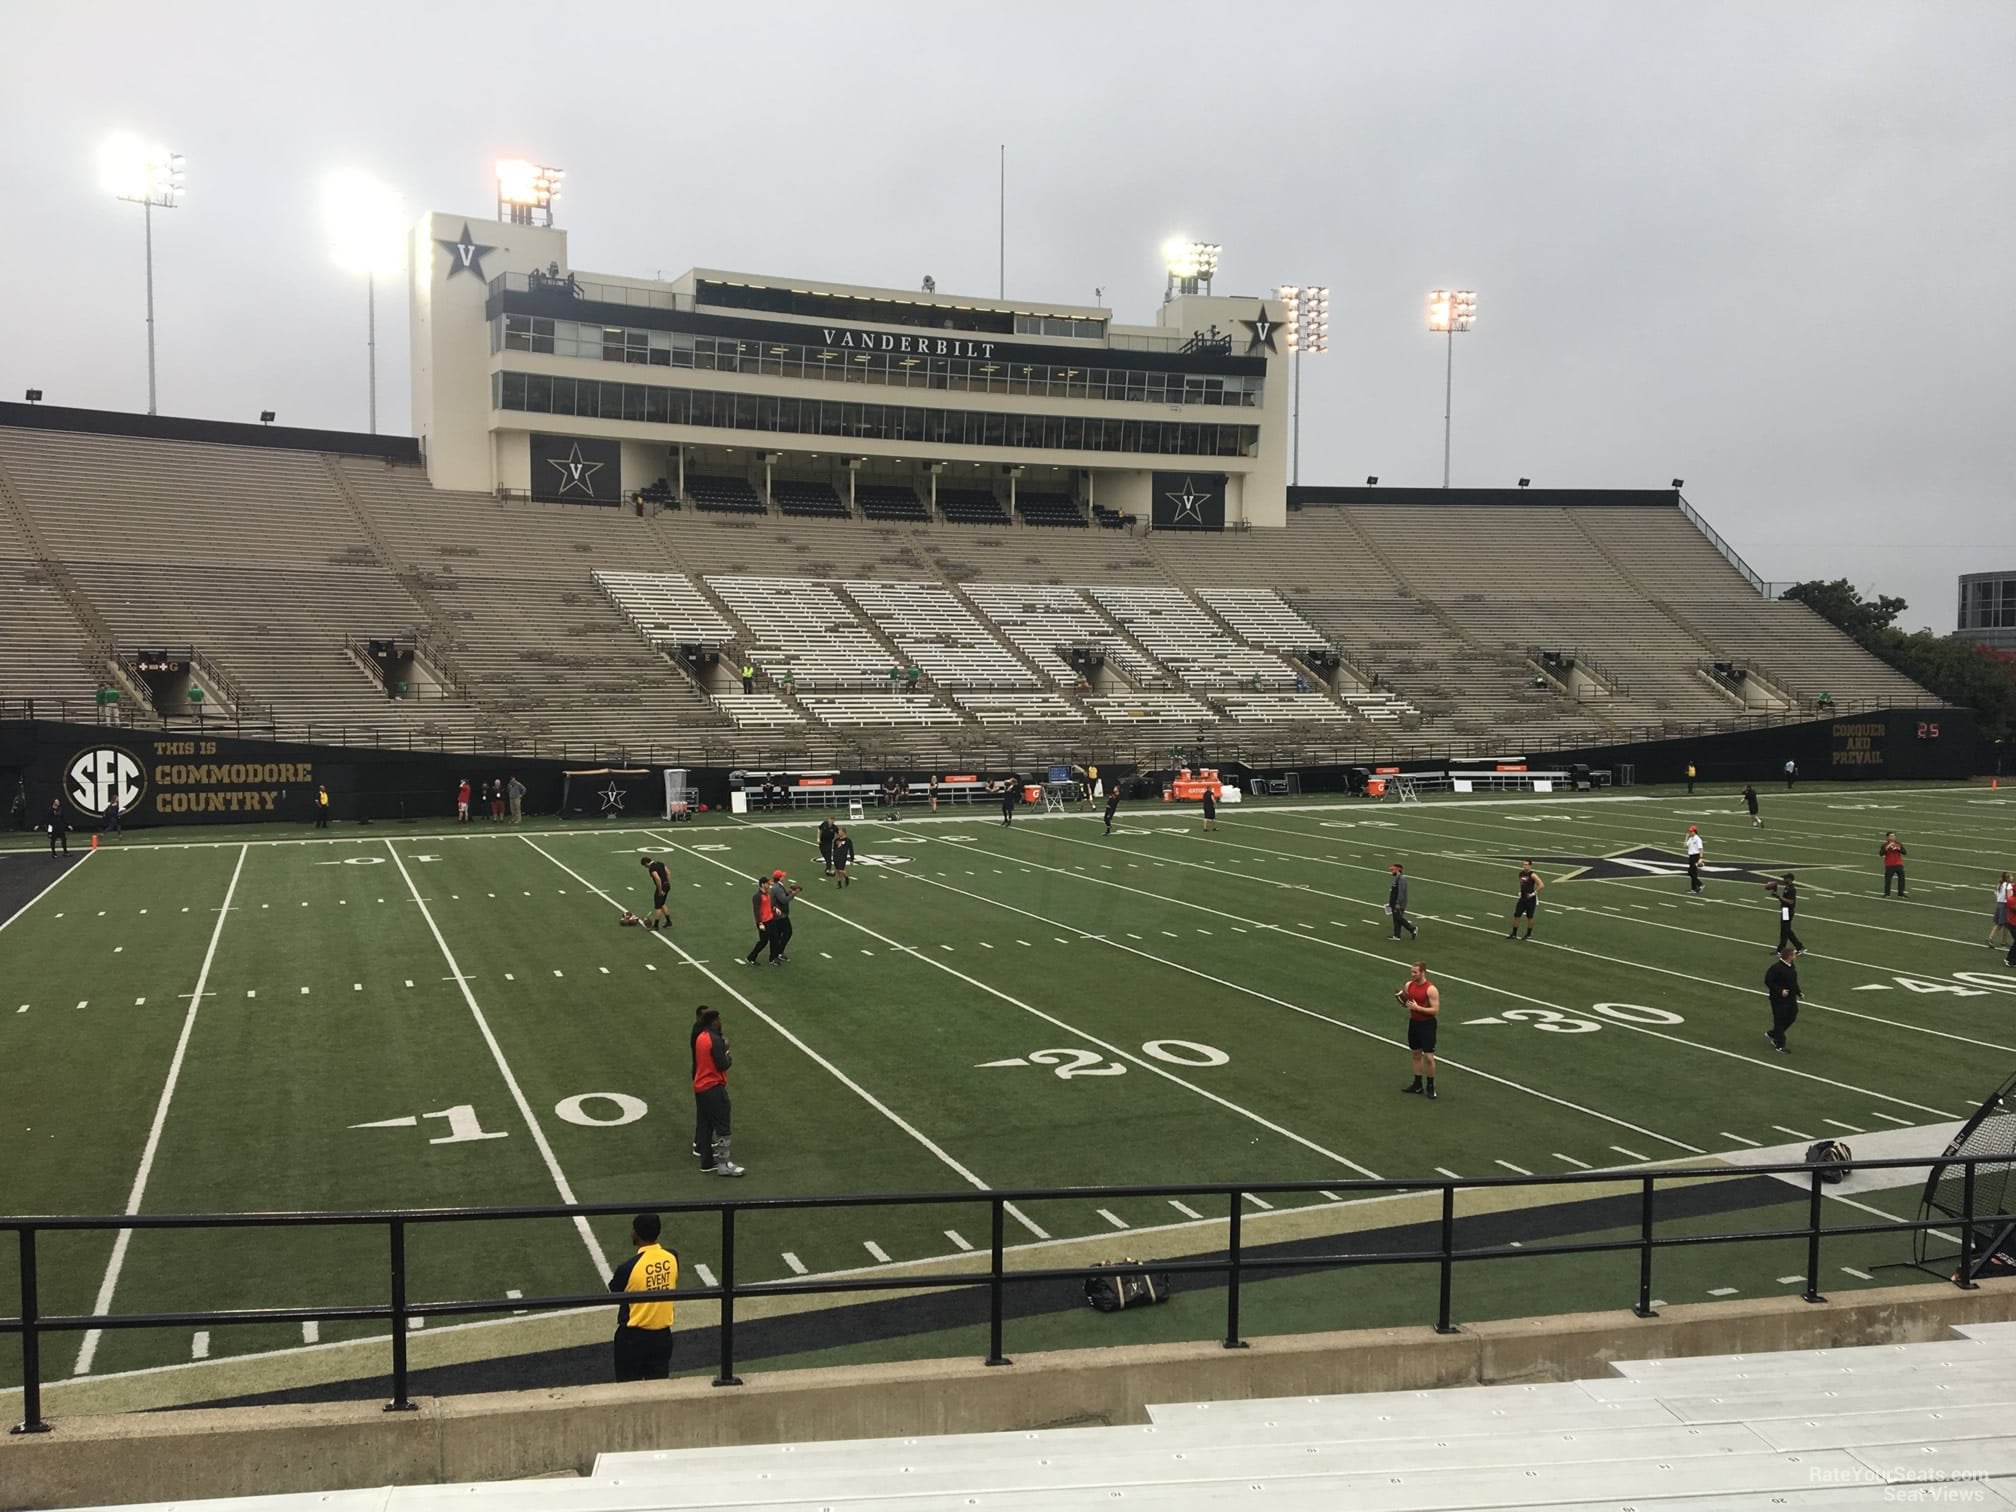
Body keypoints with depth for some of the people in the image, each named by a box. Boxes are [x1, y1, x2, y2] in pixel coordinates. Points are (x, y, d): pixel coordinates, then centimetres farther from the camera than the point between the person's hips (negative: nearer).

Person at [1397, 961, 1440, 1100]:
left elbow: (1435, 1010, -20)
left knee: (1428, 1057, -3)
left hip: (1427, 1024, -6)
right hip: (1413, 1022, 6)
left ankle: (1430, 1086, 12)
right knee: (1416, 1054, 14)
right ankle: (1418, 1084, 25)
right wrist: (1400, 999, -8)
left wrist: (1417, 1007, -26)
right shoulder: (1408, 985, 0)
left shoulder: (1431, 989, -19)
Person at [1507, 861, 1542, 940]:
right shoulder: (1521, 874, 7)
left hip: (1531, 899, -6)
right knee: (1516, 915, 4)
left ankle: (1529, 934, 18)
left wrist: (1534, 893, -18)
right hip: (1522, 898, 7)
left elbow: (1541, 885, -21)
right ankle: (1514, 933, 12)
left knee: (1529, 917, 5)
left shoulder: (1532, 875, -15)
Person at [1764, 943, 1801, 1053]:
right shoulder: (1776, 967, -22)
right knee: (1780, 1021, 2)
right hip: (1779, 999, -8)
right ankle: (1779, 1045, 15)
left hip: (1791, 998, 8)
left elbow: (1793, 981, 16)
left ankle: (1772, 1034, 35)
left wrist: (1798, 992, 8)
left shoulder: (1791, 966, 4)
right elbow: (1768, 981, -20)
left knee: (1791, 1017, 16)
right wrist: (1780, 991, -25)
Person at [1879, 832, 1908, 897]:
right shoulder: (1885, 845, -3)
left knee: (1901, 878, 1)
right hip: (1889, 865, -3)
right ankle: (1887, 893, 6)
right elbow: (1881, 853, -16)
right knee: (1887, 879, -4)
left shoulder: (1899, 844, 6)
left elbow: (1904, 852, -1)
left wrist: (1898, 849, -16)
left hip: (1899, 865, 3)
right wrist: (1887, 848, -25)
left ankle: (1901, 893, 11)